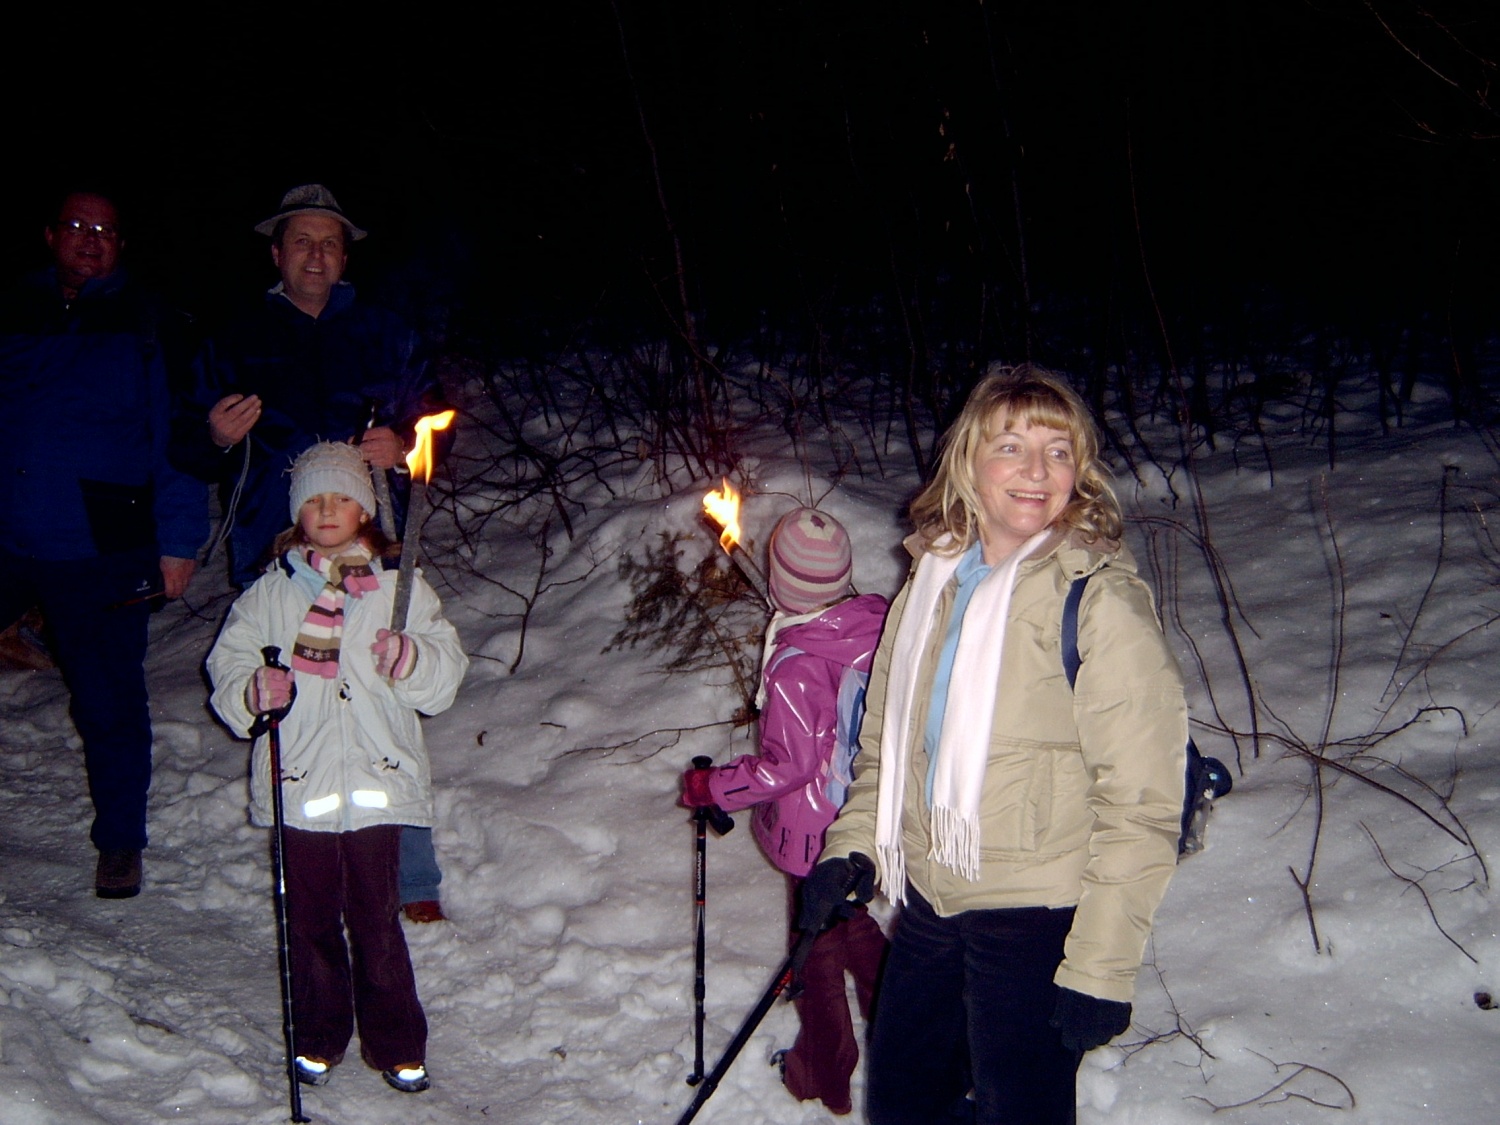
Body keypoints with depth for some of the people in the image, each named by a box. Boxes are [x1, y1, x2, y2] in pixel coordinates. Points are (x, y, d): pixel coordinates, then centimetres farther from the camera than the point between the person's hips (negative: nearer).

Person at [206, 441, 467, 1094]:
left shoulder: (401, 589, 7)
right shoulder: (270, 593, 7)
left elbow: (447, 673, 4)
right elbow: (228, 665, 4)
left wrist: (409, 658, -17)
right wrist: (254, 691, -17)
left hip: (377, 782, -1)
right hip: (298, 786, 1)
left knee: (377, 922, 3)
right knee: (310, 920, 9)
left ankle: (396, 1045, 17)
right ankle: (318, 1040, 26)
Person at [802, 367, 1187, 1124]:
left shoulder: (1100, 601, -15)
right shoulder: (931, 583, 5)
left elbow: (1140, 802, -16)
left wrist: (1101, 964, -16)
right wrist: (854, 847, 3)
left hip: (1035, 919, -6)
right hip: (928, 905, 7)